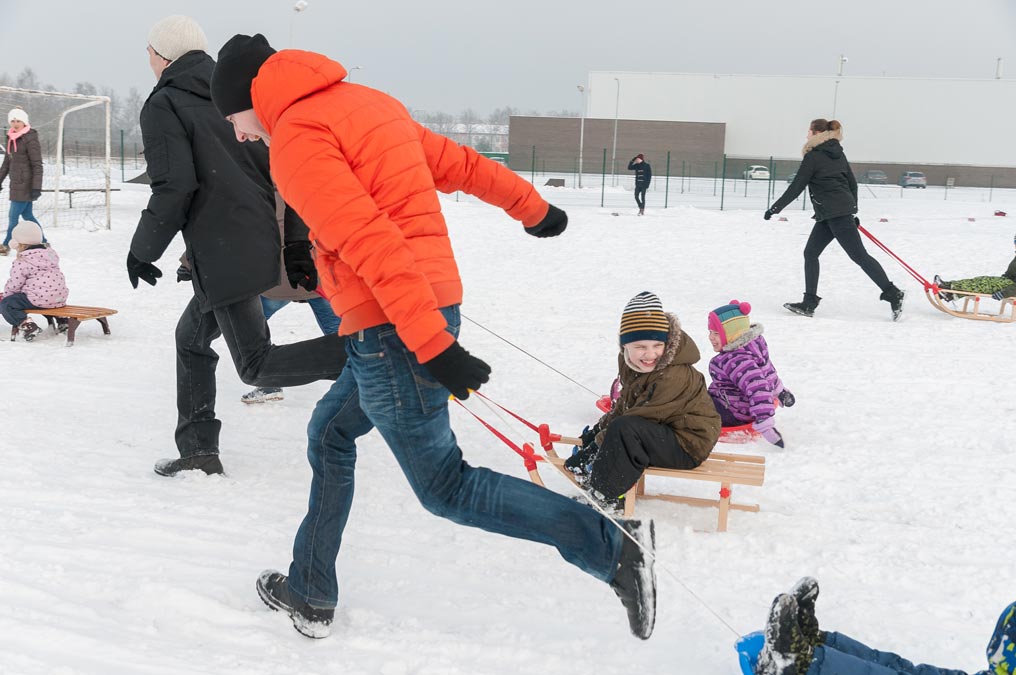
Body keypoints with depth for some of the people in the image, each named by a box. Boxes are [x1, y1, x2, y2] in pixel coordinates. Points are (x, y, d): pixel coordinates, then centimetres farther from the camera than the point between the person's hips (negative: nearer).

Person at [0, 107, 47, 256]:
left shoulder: (30, 138, -13)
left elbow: (37, 165, -16)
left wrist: (36, 187, -21)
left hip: (25, 184, -8)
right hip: (17, 183, 8)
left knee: (13, 216, -2)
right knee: (27, 215, 12)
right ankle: (42, 243, 20)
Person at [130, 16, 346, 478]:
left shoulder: (163, 105, -4)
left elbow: (174, 188, -16)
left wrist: (142, 249, -2)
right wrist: (296, 244, 12)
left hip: (222, 254, -8)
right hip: (261, 244, 8)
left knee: (258, 367, -5)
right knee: (192, 337, 23)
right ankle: (199, 450, 23)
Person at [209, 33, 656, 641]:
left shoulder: (295, 137, -12)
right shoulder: (366, 102, 15)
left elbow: (368, 239, -23)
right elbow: (459, 163, 22)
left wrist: (431, 345, -27)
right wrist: (534, 209, 33)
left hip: (391, 329, -10)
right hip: (434, 305, 10)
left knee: (446, 488, 1)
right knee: (330, 434, 21)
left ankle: (612, 547, -1)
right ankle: (310, 595, 32)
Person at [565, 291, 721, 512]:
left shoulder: (674, 377, -29)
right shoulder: (631, 364, -2)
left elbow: (642, 416, -27)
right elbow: (625, 405, 14)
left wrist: (598, 442, -21)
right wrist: (597, 430, 5)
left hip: (689, 445, -10)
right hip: (665, 434, 10)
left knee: (625, 430, -30)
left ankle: (604, 497, -20)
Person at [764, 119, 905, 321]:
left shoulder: (813, 157, -10)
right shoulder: (838, 154, 14)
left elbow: (796, 187, -11)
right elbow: (852, 183, 17)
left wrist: (775, 207, -4)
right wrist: (852, 211, 24)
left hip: (832, 213, -9)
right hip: (844, 210, 9)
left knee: (859, 255, -7)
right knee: (810, 253, 11)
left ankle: (893, 294, -5)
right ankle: (809, 303, 10)